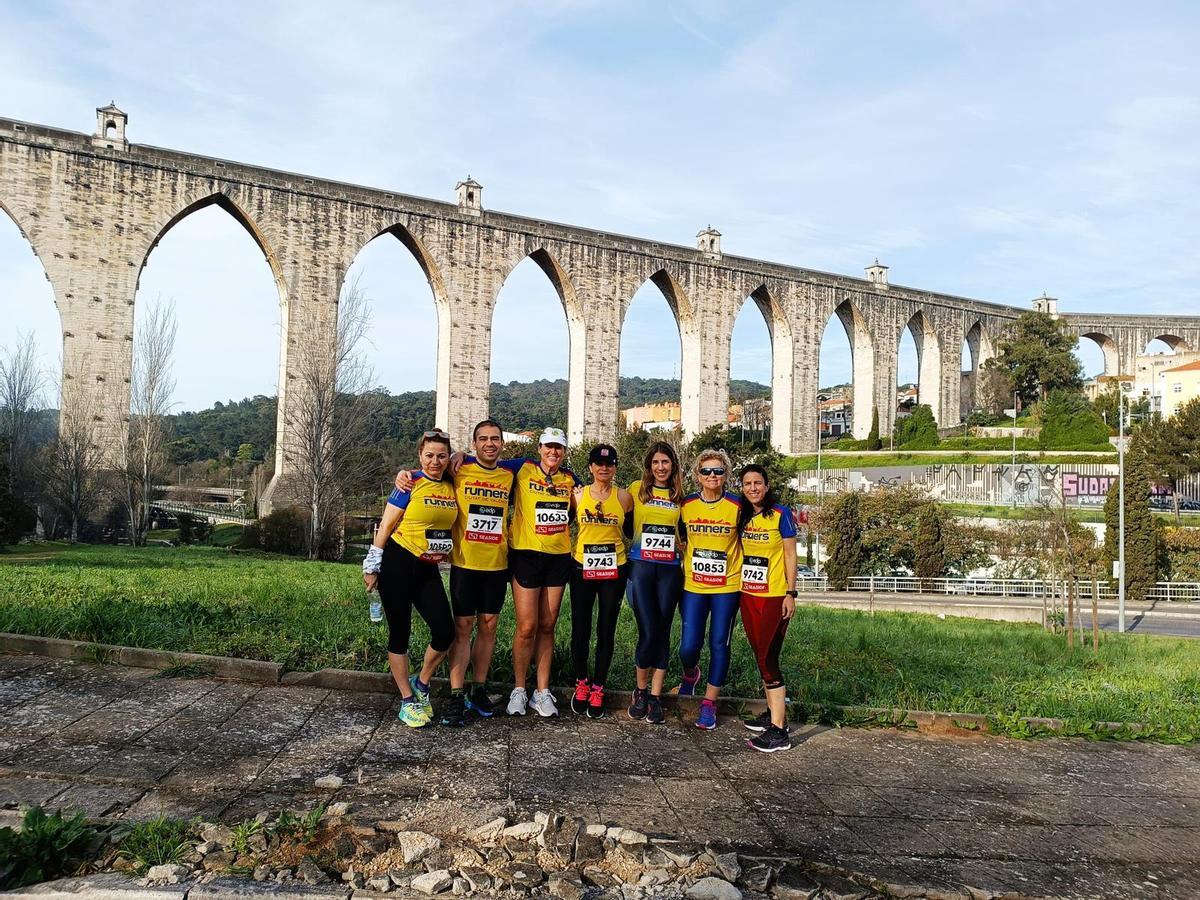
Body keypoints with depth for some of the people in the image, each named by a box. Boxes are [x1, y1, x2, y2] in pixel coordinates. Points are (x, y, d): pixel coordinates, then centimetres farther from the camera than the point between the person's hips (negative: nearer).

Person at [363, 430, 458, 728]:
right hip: (397, 565, -4)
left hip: (428, 569, 5)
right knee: (400, 633, 3)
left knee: (445, 631, -7)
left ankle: (421, 684, 19)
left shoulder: (452, 486, 5)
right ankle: (407, 700, 16)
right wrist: (372, 567, -5)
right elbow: (385, 526, -5)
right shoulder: (410, 484, -7)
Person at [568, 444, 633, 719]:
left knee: (606, 632, 5)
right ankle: (581, 683, 24)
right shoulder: (578, 495, 0)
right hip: (582, 569, 1)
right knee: (580, 630, 4)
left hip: (614, 570, 0)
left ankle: (598, 689, 18)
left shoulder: (624, 497, -1)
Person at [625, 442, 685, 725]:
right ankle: (640, 692, 13)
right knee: (649, 633, -8)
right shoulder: (637, 489, 4)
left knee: (663, 633, 3)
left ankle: (655, 697, 12)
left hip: (670, 569, 2)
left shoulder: (679, 496, 11)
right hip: (641, 566, -2)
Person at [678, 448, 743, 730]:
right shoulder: (686, 506, 1)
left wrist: (743, 574, 0)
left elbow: (745, 543, 5)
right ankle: (690, 674, 34)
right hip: (693, 585, 1)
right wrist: (687, 562, 7)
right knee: (689, 646, -1)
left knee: (719, 644, 3)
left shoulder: (737, 507, -4)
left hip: (727, 586, -1)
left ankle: (709, 703, 17)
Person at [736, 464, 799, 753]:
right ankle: (774, 712, 25)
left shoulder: (780, 514, -7)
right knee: (761, 656, 12)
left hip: (774, 598, -6)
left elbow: (790, 555, -7)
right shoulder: (742, 516, 8)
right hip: (748, 596, 6)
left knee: (767, 658, -9)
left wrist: (790, 593, -11)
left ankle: (779, 731, -6)